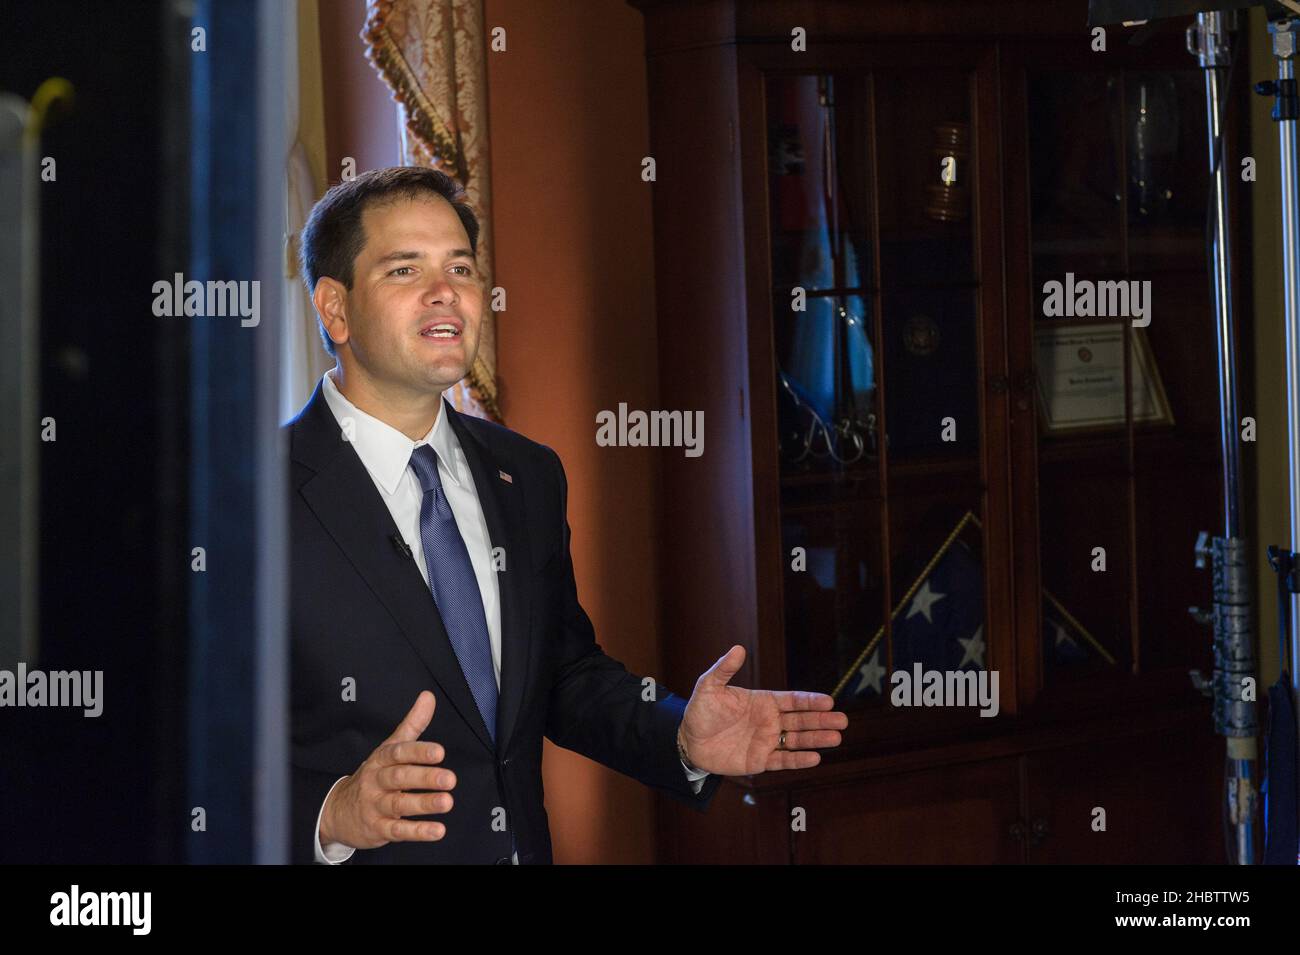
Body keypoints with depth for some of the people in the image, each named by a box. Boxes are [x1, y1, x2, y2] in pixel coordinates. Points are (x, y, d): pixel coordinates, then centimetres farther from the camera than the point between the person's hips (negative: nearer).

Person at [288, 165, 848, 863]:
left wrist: (683, 738, -5)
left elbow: (568, 675, 11)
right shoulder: (260, 497, -17)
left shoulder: (530, 476, 4)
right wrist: (330, 816, -36)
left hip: (525, 847, 6)